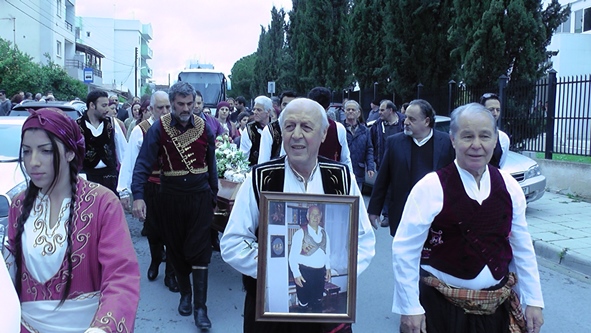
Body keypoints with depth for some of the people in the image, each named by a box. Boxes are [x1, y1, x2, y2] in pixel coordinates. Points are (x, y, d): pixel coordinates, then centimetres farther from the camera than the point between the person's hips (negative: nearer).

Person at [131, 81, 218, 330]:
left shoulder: (204, 128, 0)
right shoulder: (159, 129, -7)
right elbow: (143, 163, -12)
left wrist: (213, 195, 11)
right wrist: (138, 195, -24)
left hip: (200, 197, 0)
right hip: (171, 198, 0)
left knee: (199, 251, -3)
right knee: (176, 250, 13)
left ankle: (200, 307, 1)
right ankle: (185, 294, 33)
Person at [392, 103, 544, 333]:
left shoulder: (509, 187, 0)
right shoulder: (430, 187, -14)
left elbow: (522, 247, 7)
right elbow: (404, 250, -14)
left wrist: (533, 301, 6)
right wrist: (409, 308, -13)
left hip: (498, 305, 4)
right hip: (441, 305, -4)